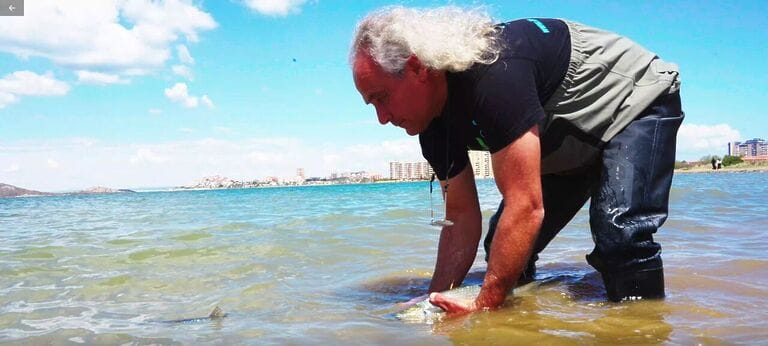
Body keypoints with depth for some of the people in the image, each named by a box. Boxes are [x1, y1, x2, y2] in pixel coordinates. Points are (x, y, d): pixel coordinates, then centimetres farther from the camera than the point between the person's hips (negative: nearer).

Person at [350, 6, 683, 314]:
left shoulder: (491, 73, -40)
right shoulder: (433, 123, -13)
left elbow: (526, 208, -41)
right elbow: (462, 217, -7)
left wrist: (484, 306, -38)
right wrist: (436, 300, -15)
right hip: (571, 147, 8)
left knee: (619, 234, -29)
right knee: (506, 250, 3)